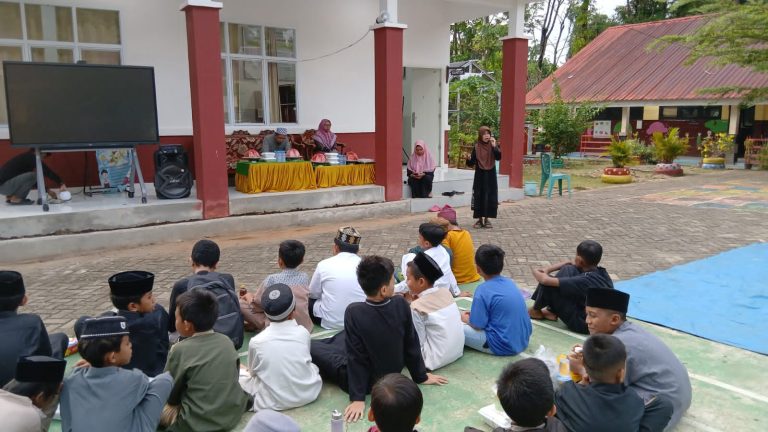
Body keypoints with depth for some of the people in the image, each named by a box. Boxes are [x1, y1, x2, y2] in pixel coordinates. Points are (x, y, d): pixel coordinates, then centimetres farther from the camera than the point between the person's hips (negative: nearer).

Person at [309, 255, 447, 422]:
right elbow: (412, 344, -8)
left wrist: (357, 398, -14)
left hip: (367, 380, -5)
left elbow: (356, 357, -24)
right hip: (393, 374, 5)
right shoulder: (401, 304, -19)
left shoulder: (354, 312, -30)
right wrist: (421, 376, 6)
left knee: (311, 347, 9)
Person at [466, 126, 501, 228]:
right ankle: (479, 219, 11)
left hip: (490, 175, 0)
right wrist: (469, 159, -23)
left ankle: (487, 219, 12)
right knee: (479, 196, 1)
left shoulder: (492, 146, -1)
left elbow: (499, 157, -17)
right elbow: (472, 163, -2)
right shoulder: (476, 147, -1)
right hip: (479, 175, 0)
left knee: (489, 197, 1)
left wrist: (494, 146, -26)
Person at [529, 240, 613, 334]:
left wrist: (536, 272, -4)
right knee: (568, 270, 6)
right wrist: (547, 270, -1)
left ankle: (536, 311, 15)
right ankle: (551, 310, 14)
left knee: (548, 284, -14)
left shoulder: (585, 281, -28)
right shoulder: (602, 272, -5)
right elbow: (570, 264, 10)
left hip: (584, 325, -8)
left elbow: (545, 280, -27)